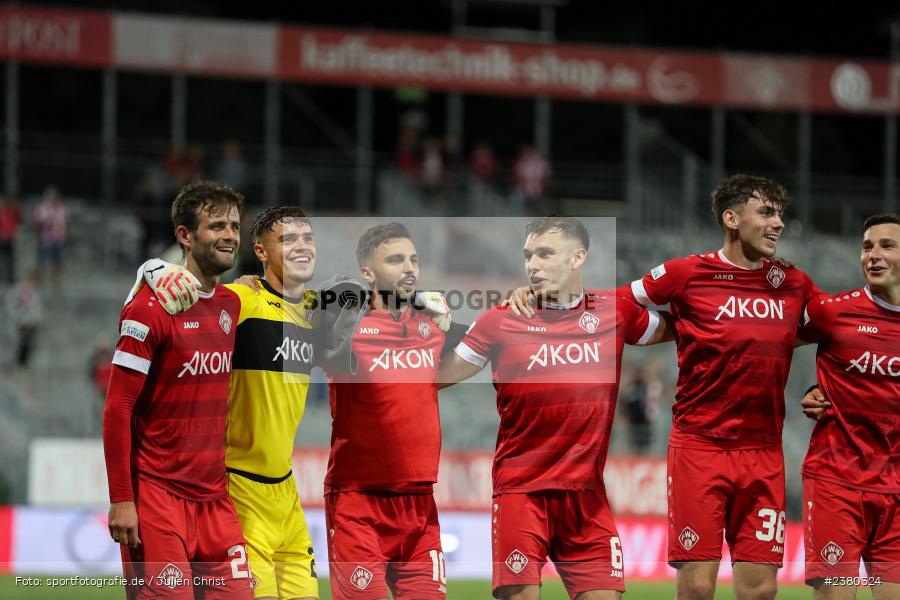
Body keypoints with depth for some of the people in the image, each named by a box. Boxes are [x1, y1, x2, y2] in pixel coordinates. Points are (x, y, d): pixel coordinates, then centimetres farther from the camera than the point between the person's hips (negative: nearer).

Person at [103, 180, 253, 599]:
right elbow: (117, 408, -11)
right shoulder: (151, 308, -9)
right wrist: (121, 499, -15)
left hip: (215, 498, 7)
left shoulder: (232, 305, 12)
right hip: (157, 497, -7)